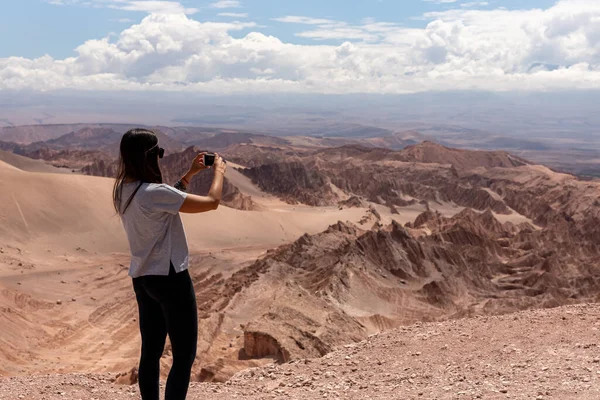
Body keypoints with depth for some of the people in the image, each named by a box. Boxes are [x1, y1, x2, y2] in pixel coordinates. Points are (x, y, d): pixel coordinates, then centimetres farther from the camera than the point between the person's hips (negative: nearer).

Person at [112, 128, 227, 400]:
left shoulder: (124, 191, 4)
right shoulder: (153, 192, -24)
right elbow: (212, 202, -18)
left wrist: (190, 174, 18)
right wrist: (219, 170, -1)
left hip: (142, 278, 9)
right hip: (169, 278, -9)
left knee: (150, 351, 16)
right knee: (184, 355, 2)